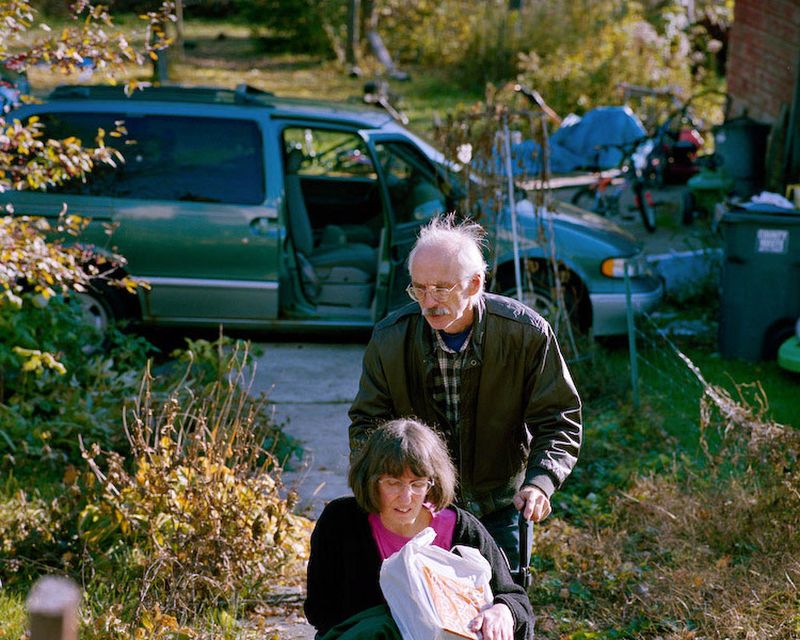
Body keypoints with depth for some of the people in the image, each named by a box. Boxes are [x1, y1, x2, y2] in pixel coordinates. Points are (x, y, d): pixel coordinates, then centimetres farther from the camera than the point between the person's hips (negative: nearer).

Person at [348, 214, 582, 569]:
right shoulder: (390, 338, -12)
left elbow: (559, 422, -8)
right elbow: (367, 423, -2)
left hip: (500, 510, 0)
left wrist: (540, 482, -26)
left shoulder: (527, 333, -15)